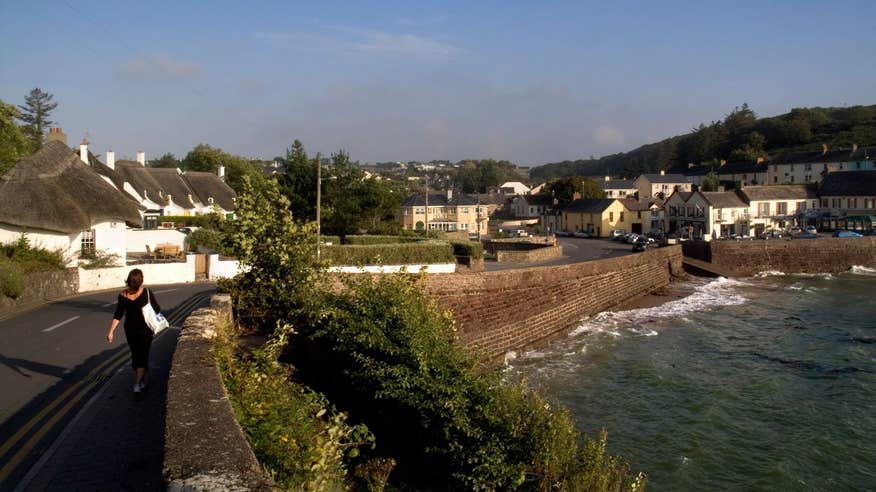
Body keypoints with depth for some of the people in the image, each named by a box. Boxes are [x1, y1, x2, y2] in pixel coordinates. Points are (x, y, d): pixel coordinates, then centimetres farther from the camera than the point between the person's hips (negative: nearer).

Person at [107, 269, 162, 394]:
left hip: (129, 330, 3)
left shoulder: (123, 295, -9)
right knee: (142, 356, 4)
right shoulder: (147, 292, -16)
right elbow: (157, 309, -9)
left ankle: (141, 381, 33)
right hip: (145, 330, -3)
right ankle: (137, 385, -7)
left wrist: (110, 332, -6)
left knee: (135, 355, 19)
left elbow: (117, 316, -10)